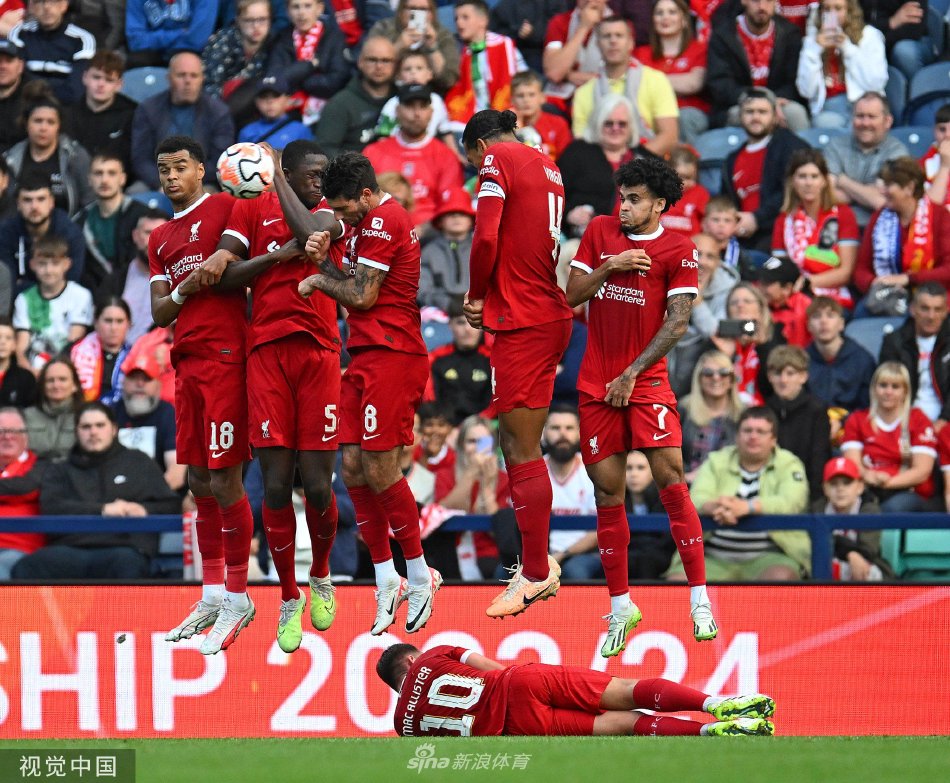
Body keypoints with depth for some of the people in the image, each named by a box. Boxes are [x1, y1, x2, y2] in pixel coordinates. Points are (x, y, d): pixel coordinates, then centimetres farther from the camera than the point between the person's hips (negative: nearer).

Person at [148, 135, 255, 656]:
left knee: (224, 481, -8)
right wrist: (184, 290, -5)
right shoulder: (160, 239, 20)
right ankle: (212, 597, 17)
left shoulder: (224, 209, -1)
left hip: (224, 357, -7)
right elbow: (159, 314, 14)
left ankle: (237, 599, -1)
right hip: (186, 360, 7)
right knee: (199, 481, 10)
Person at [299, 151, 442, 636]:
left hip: (391, 355, -10)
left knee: (379, 469, -10)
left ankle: (419, 577, 1)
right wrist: (324, 254, 1)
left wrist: (318, 281, 3)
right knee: (354, 469, 4)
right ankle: (386, 582, 9)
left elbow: (362, 295, -14)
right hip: (365, 356, 10)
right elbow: (358, 292, 18)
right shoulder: (371, 222, 20)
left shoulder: (384, 220, -11)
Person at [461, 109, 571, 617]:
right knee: (513, 440, 15)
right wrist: (489, 296, 11)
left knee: (522, 449, -4)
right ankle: (538, 564, 17)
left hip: (522, 322, -9)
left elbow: (486, 238, -17)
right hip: (551, 314, 9)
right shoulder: (546, 166, 18)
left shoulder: (497, 160, -6)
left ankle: (535, 573, -1)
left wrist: (477, 294, -1)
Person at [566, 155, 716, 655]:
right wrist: (610, 267, -10)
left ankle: (699, 600, -8)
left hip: (647, 380, -3)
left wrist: (632, 374, -13)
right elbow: (571, 295, 7)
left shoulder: (678, 251, -4)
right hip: (596, 383, 3)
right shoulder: (600, 231, 8)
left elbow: (677, 320, -8)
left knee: (670, 480, -14)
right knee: (607, 491, 4)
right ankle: (620, 607, 13)